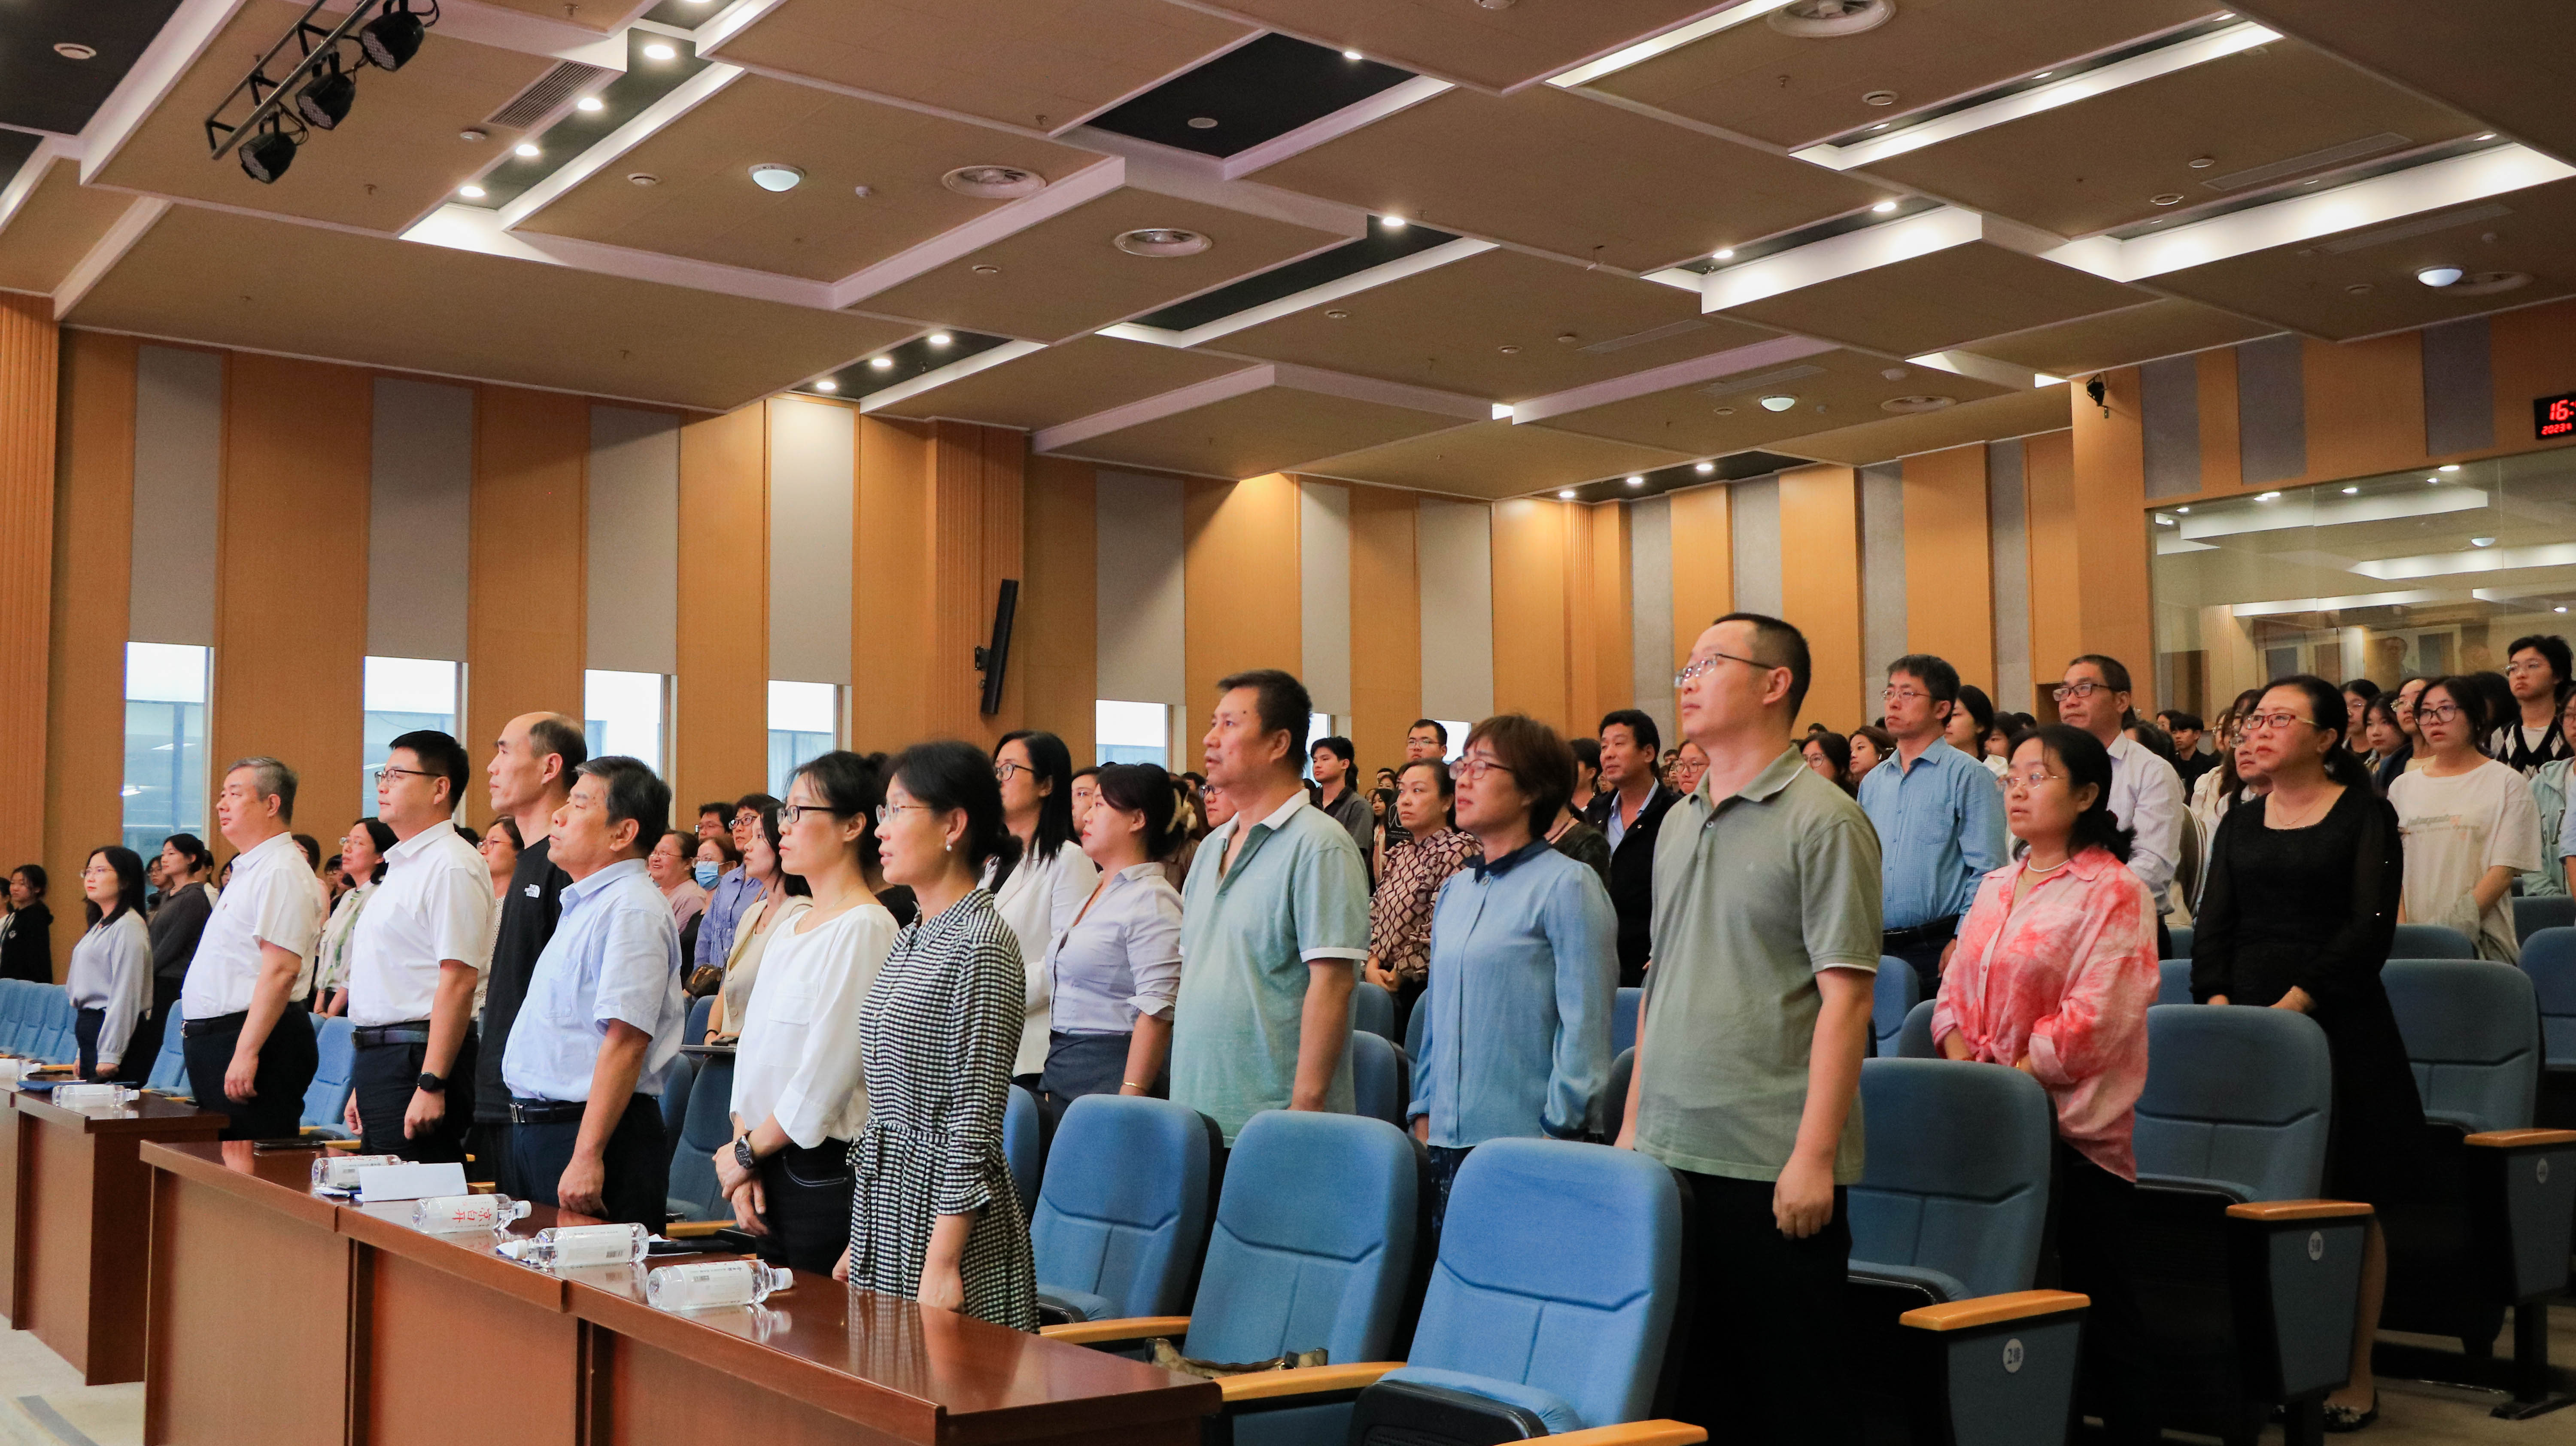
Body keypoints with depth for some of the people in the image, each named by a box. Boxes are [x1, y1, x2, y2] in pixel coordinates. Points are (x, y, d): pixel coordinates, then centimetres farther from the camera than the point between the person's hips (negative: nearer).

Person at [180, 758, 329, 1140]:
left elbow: (281, 970, -24)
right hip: (211, 1037, 11)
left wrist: (246, 1052, -27)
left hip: (254, 1038, -11)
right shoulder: (248, 871, 19)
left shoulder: (282, 872, -15)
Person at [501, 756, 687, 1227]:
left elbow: (625, 1043, -24)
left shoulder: (632, 910, -17)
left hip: (592, 1134, -10)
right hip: (536, 1130, 10)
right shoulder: (585, 904, 16)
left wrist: (587, 1157, -28)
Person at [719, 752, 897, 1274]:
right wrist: (744, 1161, 1)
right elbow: (753, 1051, 13)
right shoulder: (789, 929, 14)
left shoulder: (865, 928, -12)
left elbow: (825, 1075, -16)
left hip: (827, 1171, -8)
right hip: (768, 1167, 8)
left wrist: (746, 1152, -5)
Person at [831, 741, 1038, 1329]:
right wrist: (858, 1241, 18)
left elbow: (975, 1121, -18)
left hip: (944, 1212, -9)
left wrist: (942, 1262, -20)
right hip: (883, 1212, 9)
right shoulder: (911, 938, 13)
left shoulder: (982, 943, -15)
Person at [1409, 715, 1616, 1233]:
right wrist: (1424, 1112, 13)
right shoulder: (1455, 890, 13)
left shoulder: (1567, 885, -8)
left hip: (1525, 1138, -6)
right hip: (1447, 1141, 6)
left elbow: (1585, 1024, -11)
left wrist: (1559, 1131, -13)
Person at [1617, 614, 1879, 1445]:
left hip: (1773, 1165, -7)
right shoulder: (1678, 824, 14)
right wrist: (1634, 1122, 15)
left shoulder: (1822, 820, -8)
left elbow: (1845, 996, -13)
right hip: (1669, 1157, 7)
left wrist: (1814, 1156, -17)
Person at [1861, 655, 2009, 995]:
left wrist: (1963, 941, -16)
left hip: (1939, 948, -5)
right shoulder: (1872, 782, 15)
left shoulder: (1968, 775, -3)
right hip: (1875, 947, 5)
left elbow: (1987, 871, -9)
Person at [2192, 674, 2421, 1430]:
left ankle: (2356, 1374, 11)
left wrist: (2290, 1005, -17)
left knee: (2349, 1205, 1)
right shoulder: (2239, 823, 13)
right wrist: (2221, 1007, -9)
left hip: (2338, 1025, -4)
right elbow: (2213, 926, 8)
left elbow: (2370, 929, -9)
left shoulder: (2367, 815, 0)